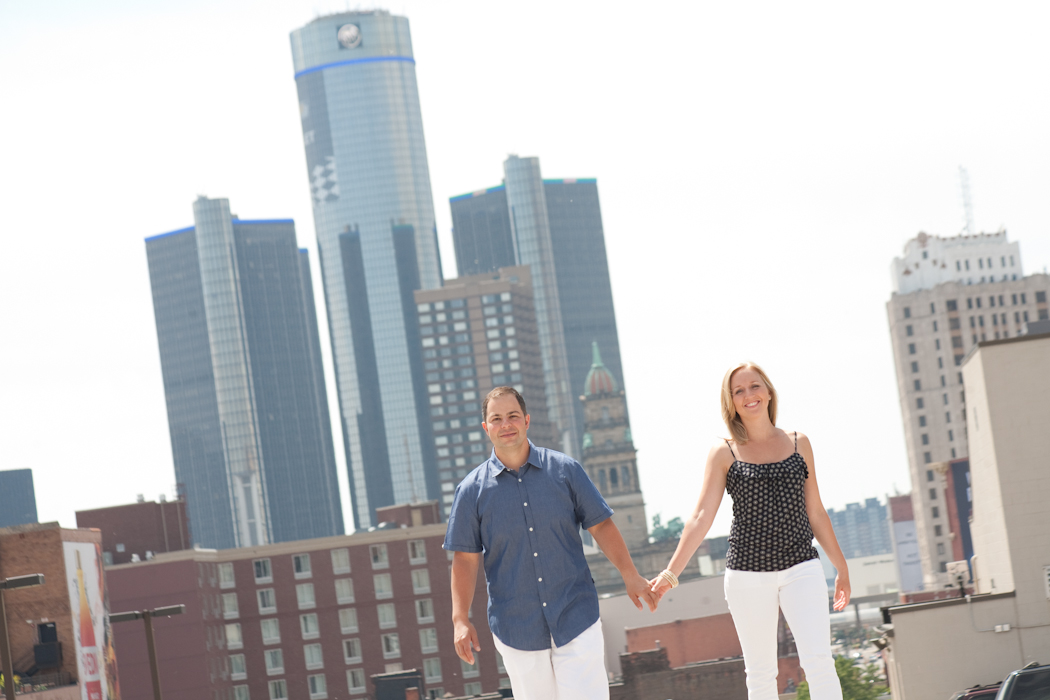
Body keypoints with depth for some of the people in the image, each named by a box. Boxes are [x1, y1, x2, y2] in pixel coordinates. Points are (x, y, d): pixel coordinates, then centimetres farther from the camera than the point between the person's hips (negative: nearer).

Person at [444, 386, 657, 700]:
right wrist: (461, 619, -5)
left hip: (576, 616, 0)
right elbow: (465, 558, 2)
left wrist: (630, 576, -2)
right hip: (516, 626, 0)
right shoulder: (472, 490, 1)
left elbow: (600, 525, 5)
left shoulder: (565, 470, 3)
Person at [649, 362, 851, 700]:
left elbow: (815, 511, 15)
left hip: (801, 567, 1)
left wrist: (840, 565, 16)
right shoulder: (724, 453, 1)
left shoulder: (799, 444, 8)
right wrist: (671, 573, -10)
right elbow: (701, 517, -2)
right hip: (748, 574, -1)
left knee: (820, 662, -12)